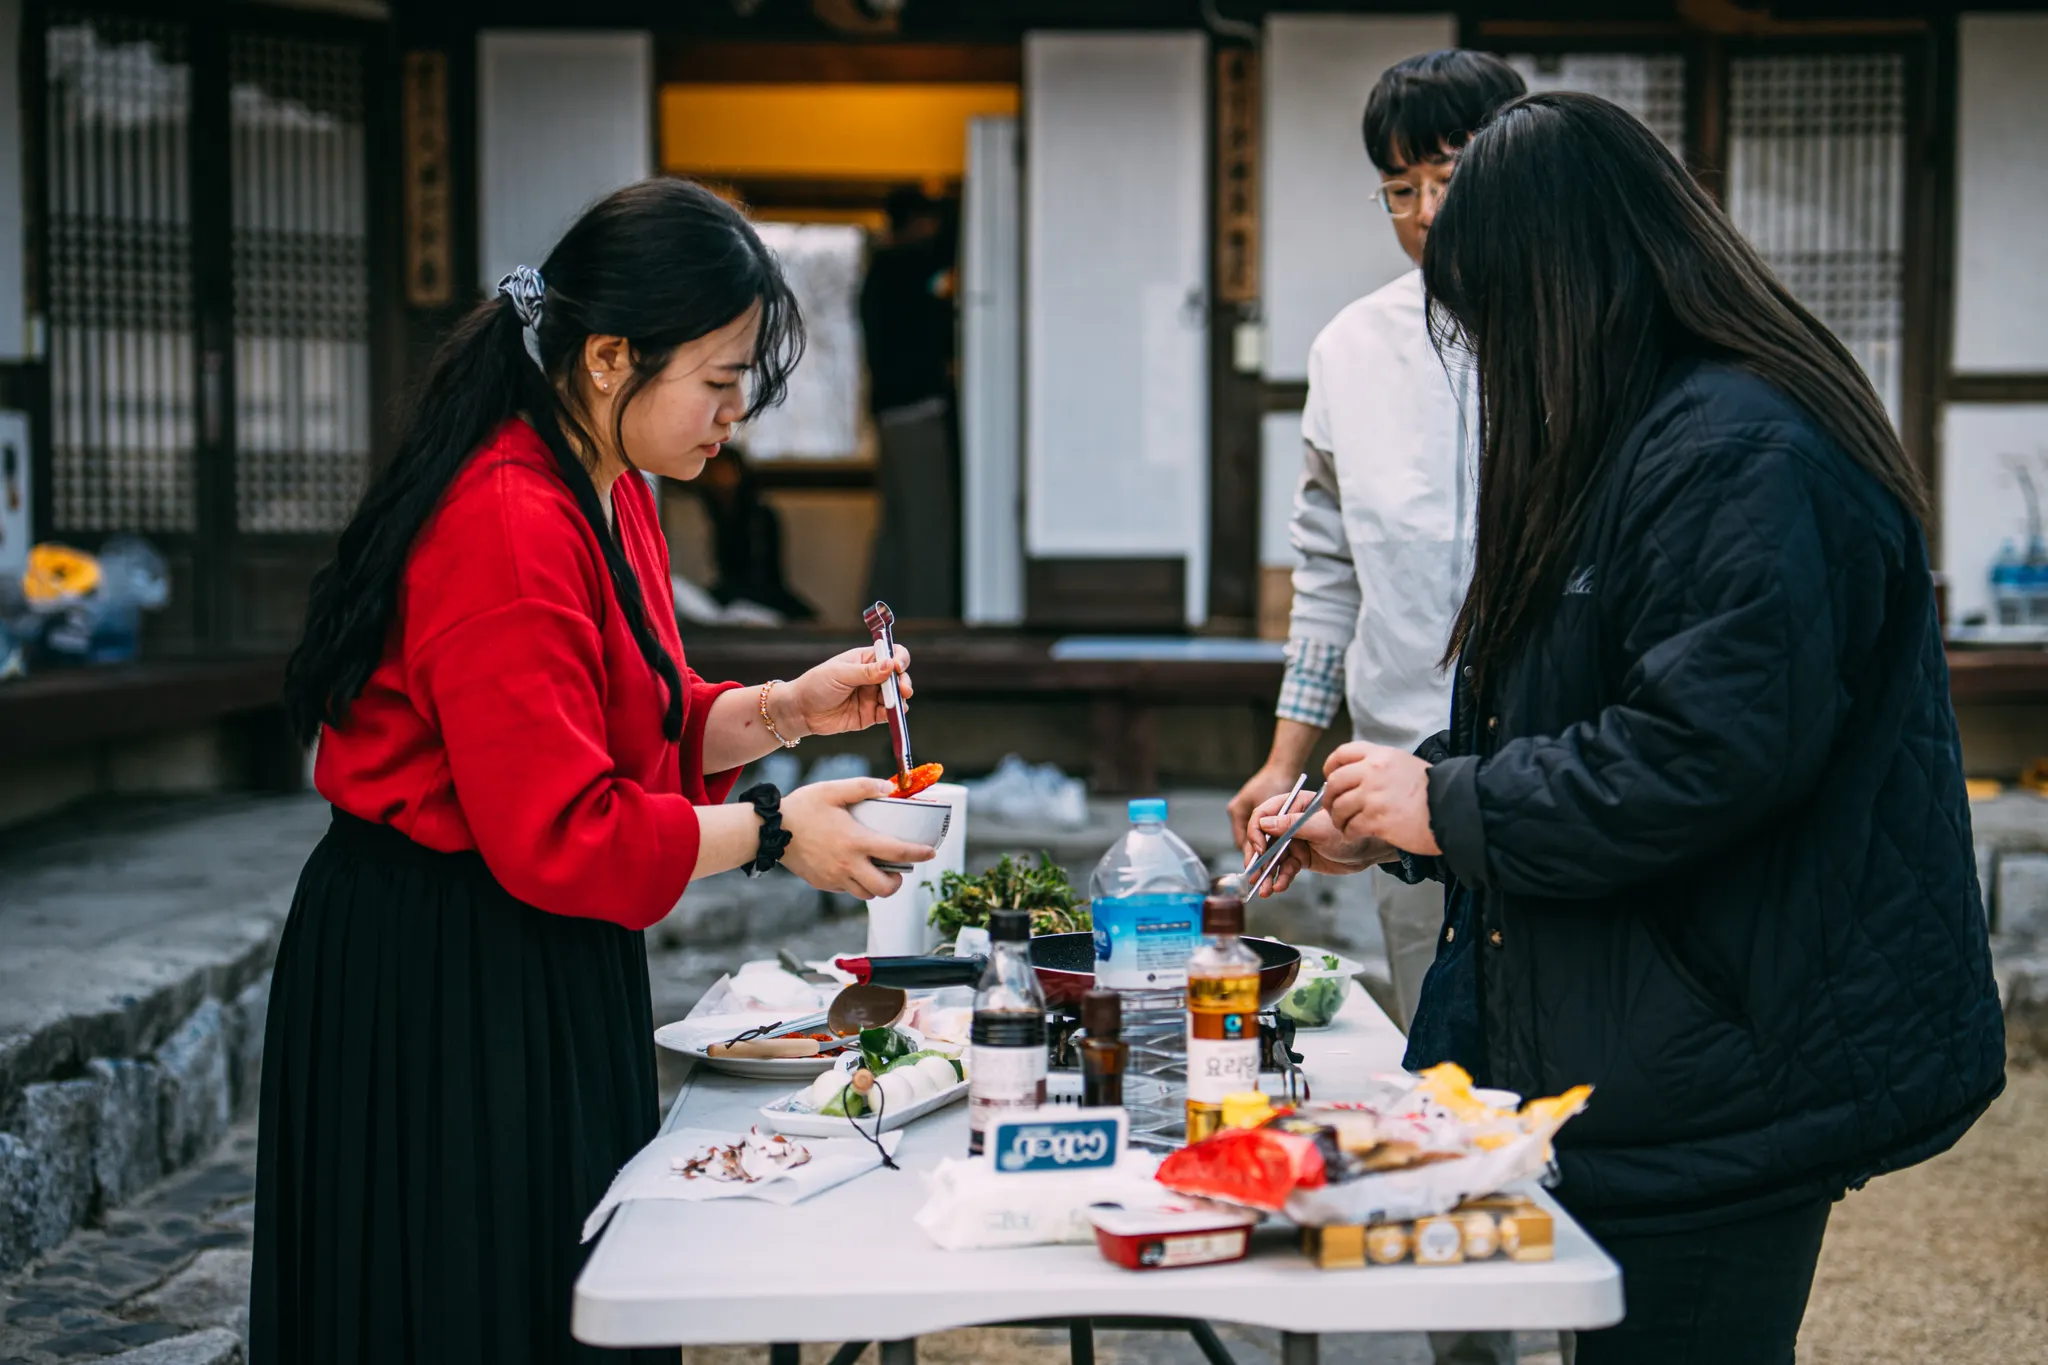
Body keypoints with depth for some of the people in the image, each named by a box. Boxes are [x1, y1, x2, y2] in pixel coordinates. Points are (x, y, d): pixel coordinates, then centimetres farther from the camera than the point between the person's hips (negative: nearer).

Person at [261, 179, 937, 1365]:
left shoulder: (612, 498, 9)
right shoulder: (508, 529, -25)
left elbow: (646, 723, 19)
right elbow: (558, 833, -26)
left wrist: (784, 711, 3)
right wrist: (772, 833, -18)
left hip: (548, 970, 10)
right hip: (441, 987, -10)